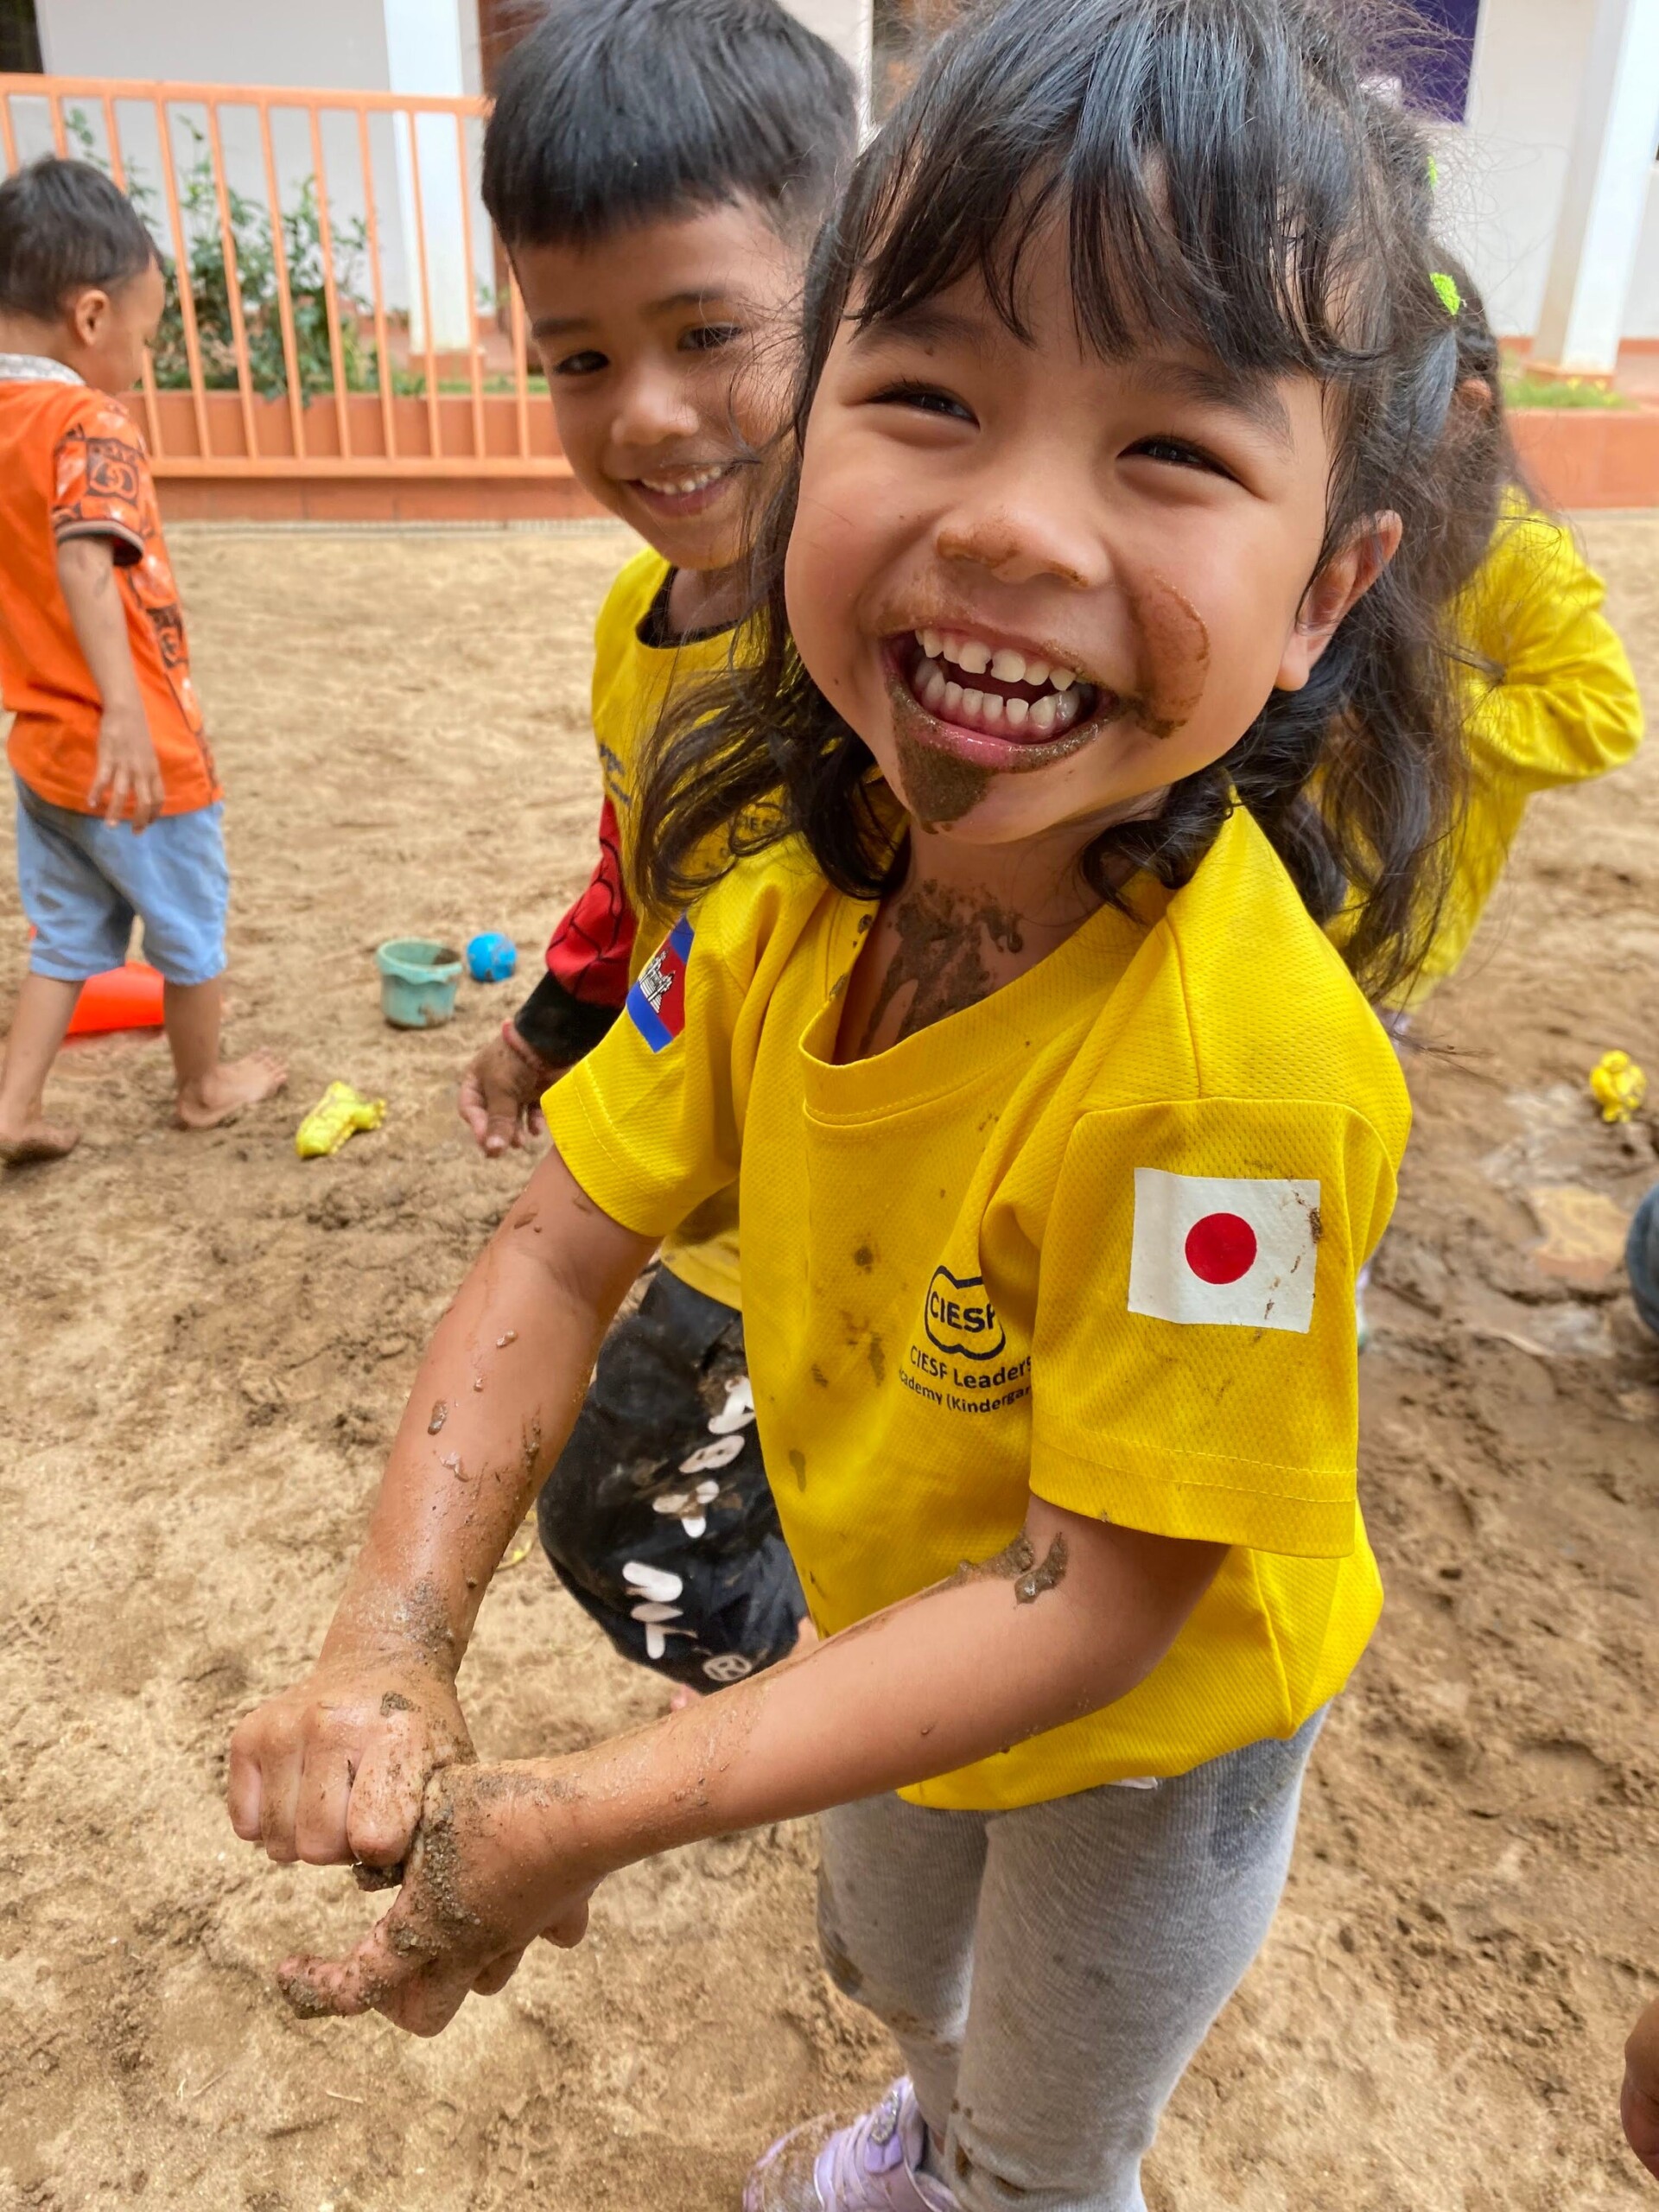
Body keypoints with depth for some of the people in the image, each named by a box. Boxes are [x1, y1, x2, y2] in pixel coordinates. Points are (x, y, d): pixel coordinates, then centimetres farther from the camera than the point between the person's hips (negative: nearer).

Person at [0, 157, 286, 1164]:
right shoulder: (94, 427, -18)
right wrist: (123, 708, -43)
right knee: (191, 923, 14)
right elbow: (85, 563, -33)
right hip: (133, 750, -7)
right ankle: (205, 1086, 31)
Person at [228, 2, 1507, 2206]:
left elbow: (1093, 1602, -32)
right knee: (889, 1962, 37)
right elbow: (562, 1245, -13)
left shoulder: (1229, 1059, -39)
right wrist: (389, 1648, -24)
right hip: (897, 1629, 6)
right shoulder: (794, 878, -19)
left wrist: (575, 1822, -31)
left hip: (1153, 1725, -5)